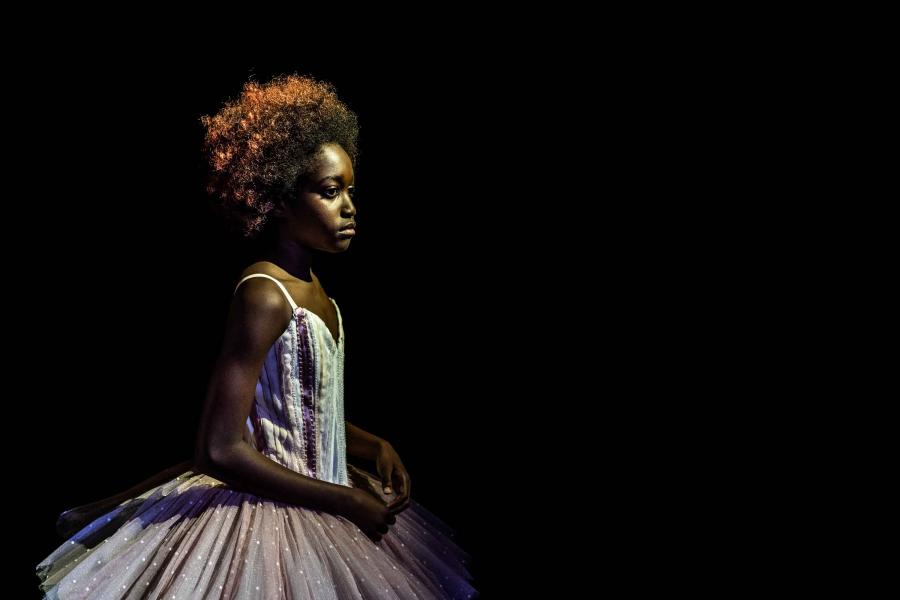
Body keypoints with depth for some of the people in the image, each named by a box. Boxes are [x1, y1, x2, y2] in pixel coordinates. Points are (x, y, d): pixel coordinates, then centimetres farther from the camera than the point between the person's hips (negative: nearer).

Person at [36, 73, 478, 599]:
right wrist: (347, 501, -19)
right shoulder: (264, 295, -21)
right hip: (272, 521, -8)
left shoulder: (309, 285, 5)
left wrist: (374, 446, 4)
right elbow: (222, 451, -25)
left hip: (317, 505, 9)